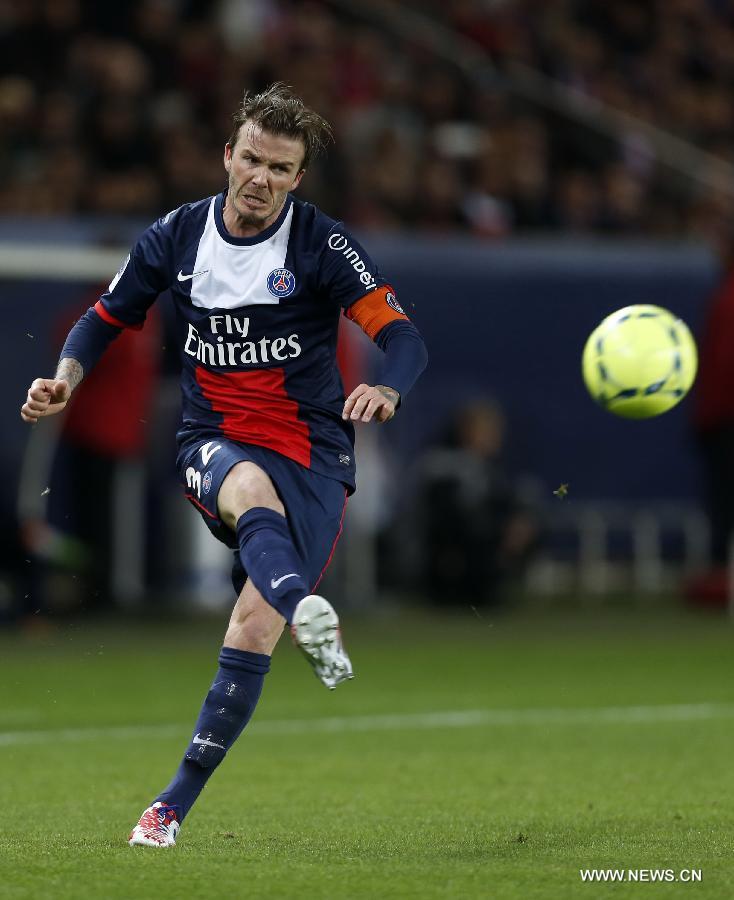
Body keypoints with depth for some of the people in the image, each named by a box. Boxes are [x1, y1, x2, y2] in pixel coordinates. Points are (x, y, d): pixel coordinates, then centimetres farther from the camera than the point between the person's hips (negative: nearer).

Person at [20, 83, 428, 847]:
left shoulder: (322, 245, -8)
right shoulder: (175, 237, 2)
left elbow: (402, 336, -15)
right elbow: (106, 318, 15)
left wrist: (387, 390, -37)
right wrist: (65, 378, -5)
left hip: (311, 453, -2)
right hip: (214, 441, 2)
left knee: (252, 633, -12)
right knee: (252, 490, -38)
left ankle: (173, 805, -3)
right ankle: (310, 616, -65)